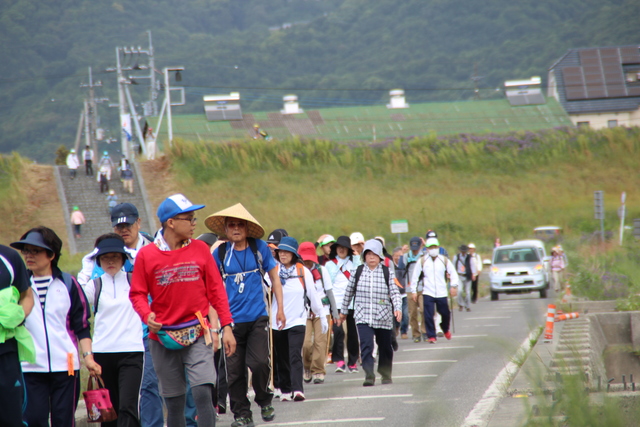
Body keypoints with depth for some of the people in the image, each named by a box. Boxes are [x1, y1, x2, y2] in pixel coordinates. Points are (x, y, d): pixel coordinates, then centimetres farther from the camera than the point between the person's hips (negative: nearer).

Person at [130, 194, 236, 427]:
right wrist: (146, 315, -19)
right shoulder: (146, 255, -3)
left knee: (203, 393, -15)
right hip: (163, 336, 0)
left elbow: (216, 290, 6)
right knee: (174, 402, 7)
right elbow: (137, 293, 1)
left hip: (197, 335, 0)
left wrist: (226, 326, 2)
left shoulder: (200, 249, 2)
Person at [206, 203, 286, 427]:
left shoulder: (259, 248, 2)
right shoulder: (220, 253, 2)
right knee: (235, 371, 1)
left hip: (258, 318, -1)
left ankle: (264, 401, 13)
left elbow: (274, 276, 11)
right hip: (232, 320, 1)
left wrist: (280, 308, 7)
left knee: (260, 363, -12)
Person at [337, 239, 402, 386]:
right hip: (363, 317, -1)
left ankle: (386, 375, 31)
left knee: (385, 347, 13)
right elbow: (348, 292, 13)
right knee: (366, 346, -18)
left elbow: (395, 292, -5)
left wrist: (397, 308, -22)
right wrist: (343, 311, 19)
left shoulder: (387, 272, -1)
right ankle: (369, 376, -23)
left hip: (383, 318, 1)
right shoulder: (357, 272, 3)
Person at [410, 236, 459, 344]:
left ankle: (445, 329, 38)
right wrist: (413, 291, 3)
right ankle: (431, 336, 1)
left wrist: (454, 286, -5)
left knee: (445, 314, 9)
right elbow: (415, 276, 5)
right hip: (428, 293, -1)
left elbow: (453, 273, 7)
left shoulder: (444, 260, 4)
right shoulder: (423, 261, 1)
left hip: (442, 293, 1)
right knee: (428, 316, -10)